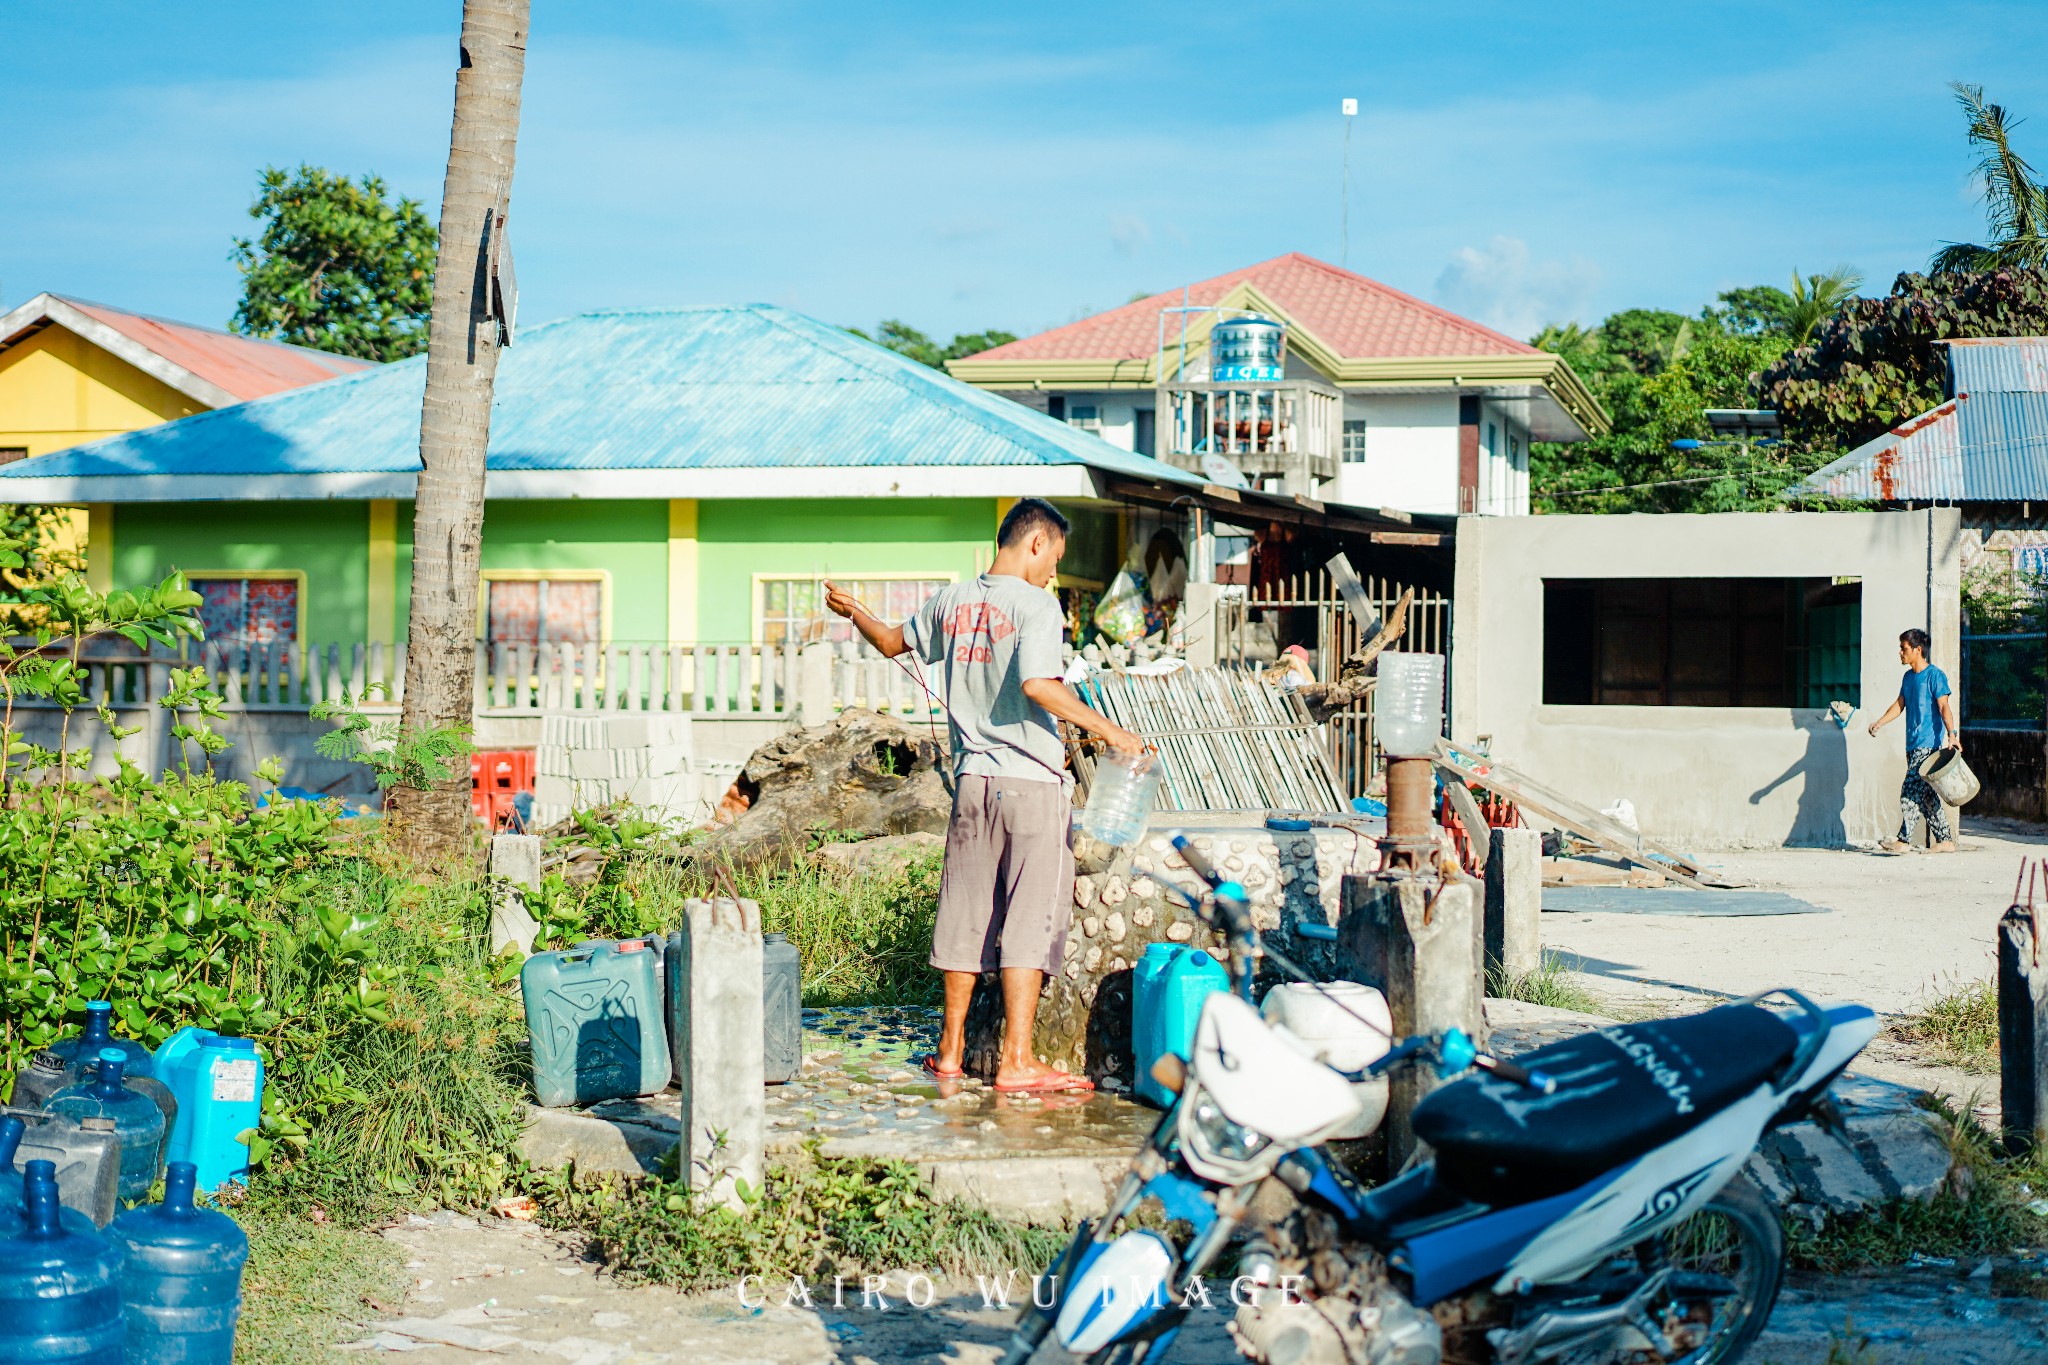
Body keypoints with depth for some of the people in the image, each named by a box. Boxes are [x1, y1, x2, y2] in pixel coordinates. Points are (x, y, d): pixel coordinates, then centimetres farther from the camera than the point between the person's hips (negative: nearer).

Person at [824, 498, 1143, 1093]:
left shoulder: (954, 602, 10)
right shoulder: (1035, 604, -10)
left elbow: (893, 642, 26)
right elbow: (1037, 685, -24)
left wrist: (854, 612, 45)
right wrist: (1104, 727, -18)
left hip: (972, 781, 6)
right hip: (1032, 783, -6)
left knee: (966, 912, 13)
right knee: (1029, 916, -4)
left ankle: (951, 1047, 21)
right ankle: (1017, 1060, -6)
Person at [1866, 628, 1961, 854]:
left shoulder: (1935, 676, -8)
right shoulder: (1908, 677, 16)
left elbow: (1944, 707, -15)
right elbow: (1900, 704, 23)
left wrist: (1952, 734, -25)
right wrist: (1879, 723, 12)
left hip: (1928, 745, -8)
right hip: (1913, 745, 8)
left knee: (1911, 791, -12)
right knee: (1926, 795, 8)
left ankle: (1904, 840, -11)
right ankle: (1945, 840, 12)